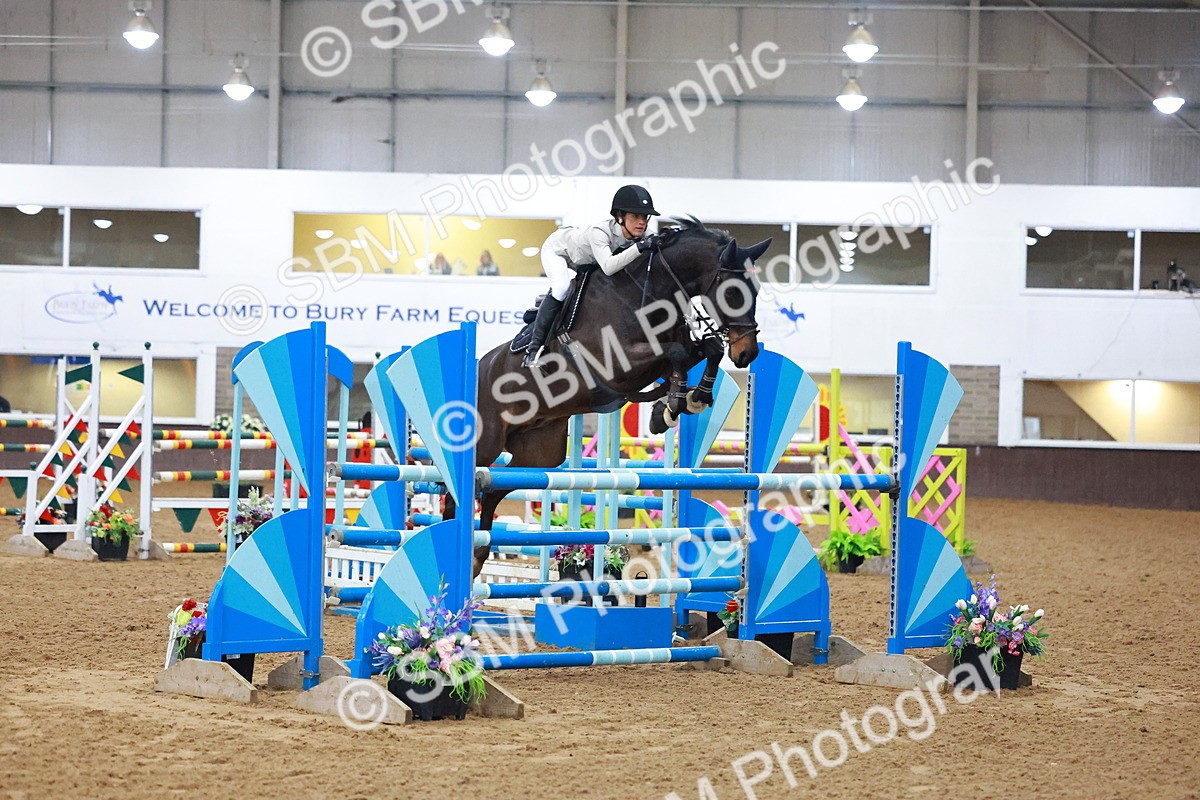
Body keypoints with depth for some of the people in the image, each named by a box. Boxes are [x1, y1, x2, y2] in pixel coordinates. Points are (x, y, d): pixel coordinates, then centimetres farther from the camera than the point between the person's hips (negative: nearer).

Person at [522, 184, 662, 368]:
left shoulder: (639, 236, -26)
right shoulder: (600, 232, -45)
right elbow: (608, 267, -59)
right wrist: (640, 247, -66)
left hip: (585, 261, 7)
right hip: (557, 249, -7)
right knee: (562, 287, -29)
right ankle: (534, 346, -20)